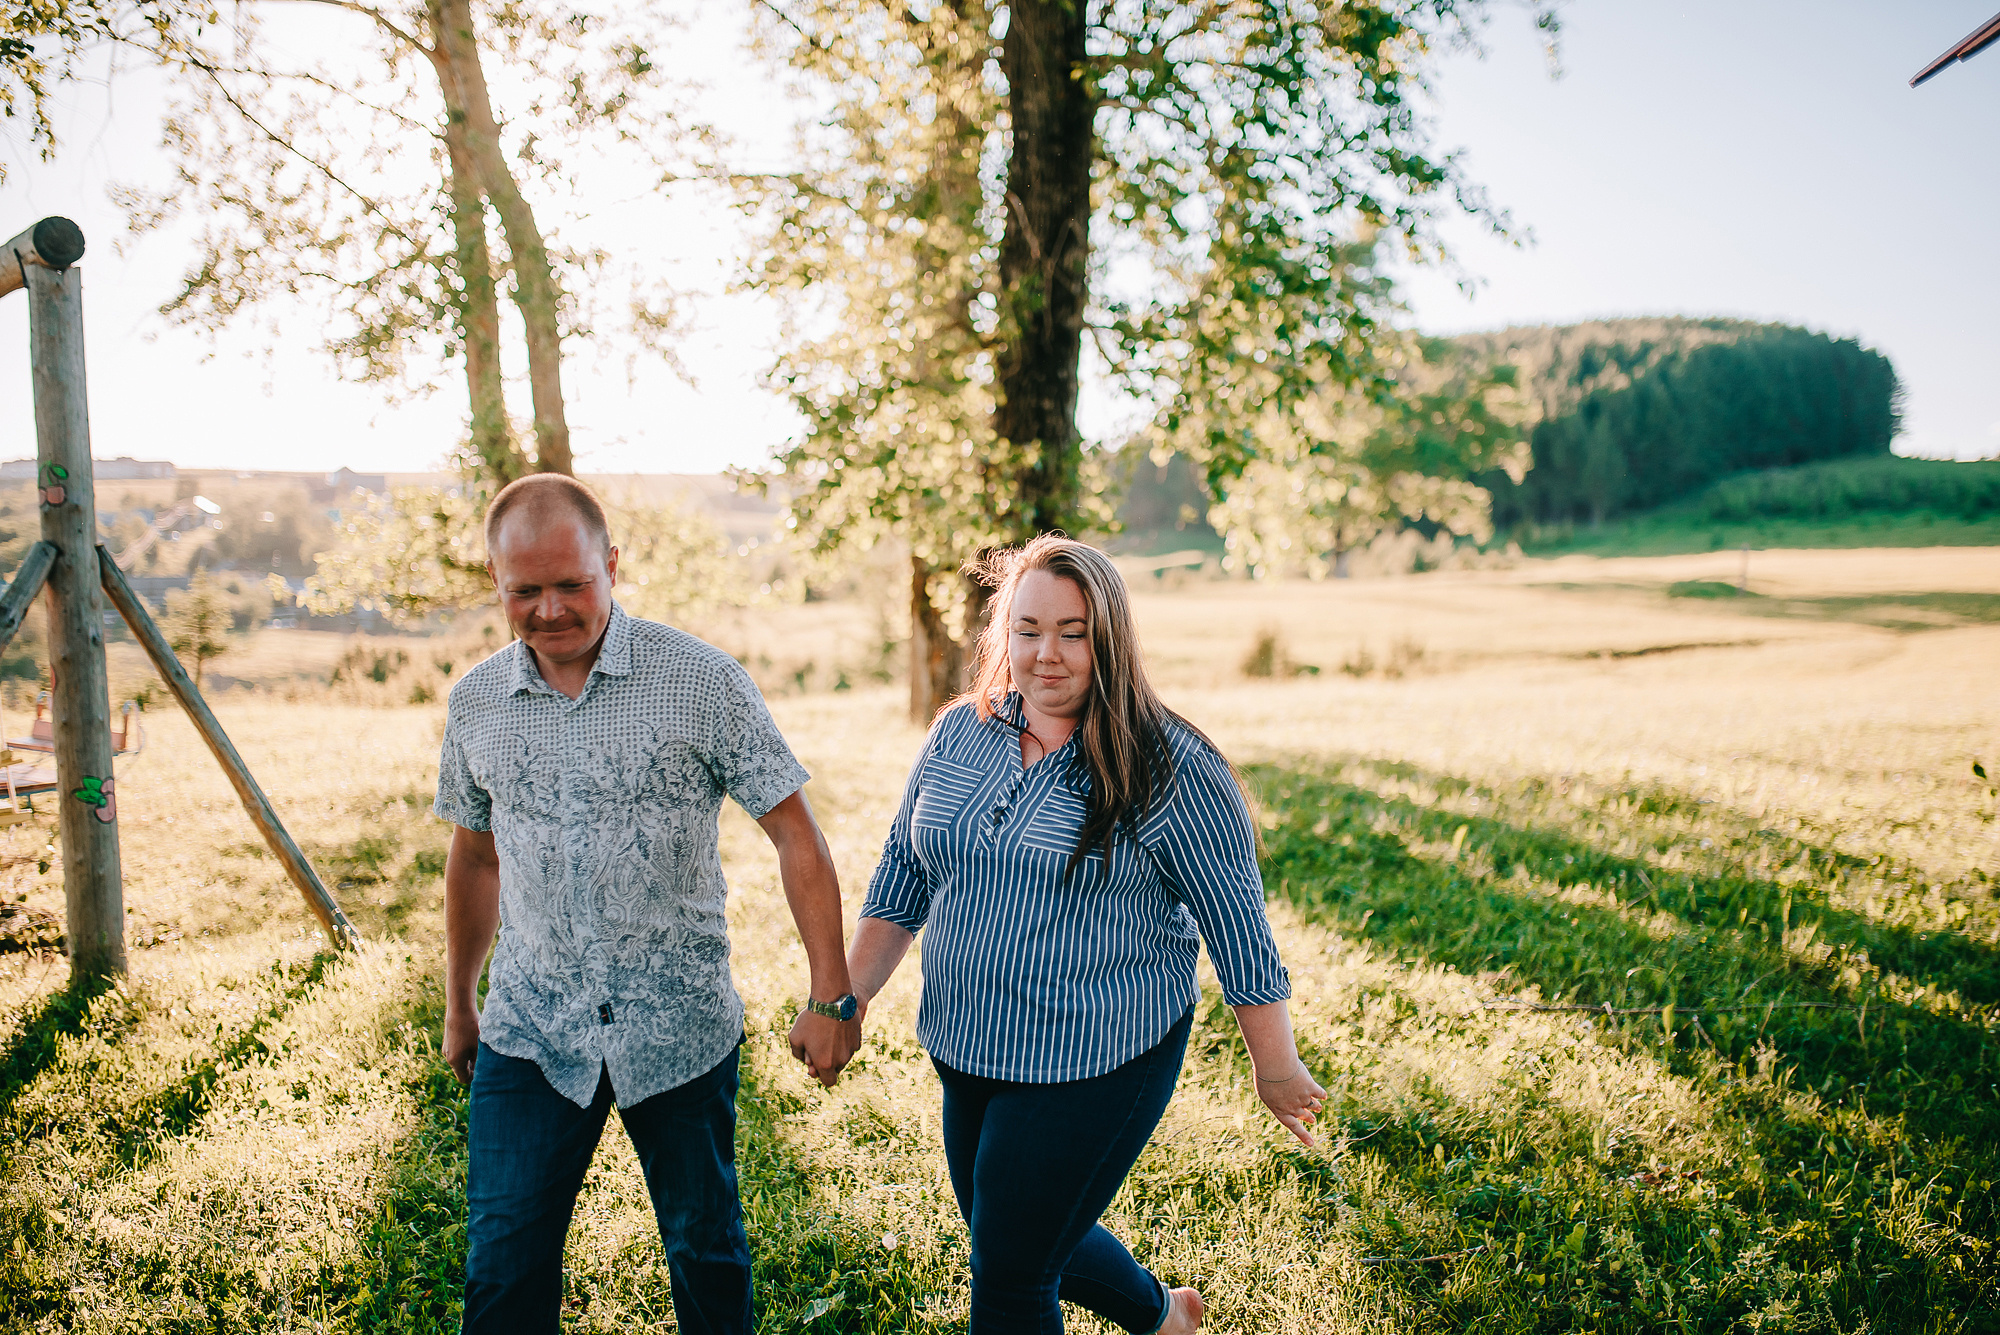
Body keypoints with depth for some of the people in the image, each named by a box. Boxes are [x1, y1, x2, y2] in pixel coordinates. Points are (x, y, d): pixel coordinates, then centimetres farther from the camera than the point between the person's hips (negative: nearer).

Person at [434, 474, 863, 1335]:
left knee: (706, 1249, 14)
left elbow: (795, 834, -9)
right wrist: (458, 1003, 22)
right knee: (503, 1263, 4)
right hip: (530, 1029, 3)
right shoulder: (476, 704, 1)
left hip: (679, 1027, -2)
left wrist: (831, 998, -11)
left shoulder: (703, 682, -12)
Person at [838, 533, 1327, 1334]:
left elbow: (1237, 927, -9)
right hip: (966, 1056, 6)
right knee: (1024, 1238, 22)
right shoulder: (958, 735, 0)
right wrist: (844, 1001, 4)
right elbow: (901, 881, 9)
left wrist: (1277, 1068, -4)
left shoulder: (1170, 769, -15)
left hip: (1098, 1063, -6)